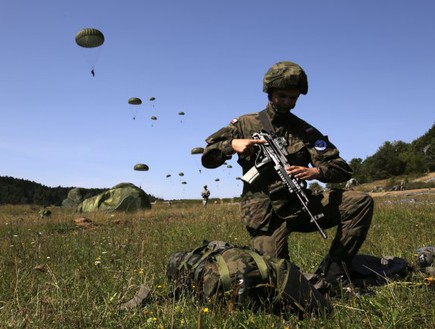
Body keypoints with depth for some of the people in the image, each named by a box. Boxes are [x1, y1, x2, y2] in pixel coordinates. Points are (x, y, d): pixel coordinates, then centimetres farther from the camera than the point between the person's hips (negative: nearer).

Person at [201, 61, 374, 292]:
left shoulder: (305, 130, 7)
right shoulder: (245, 124, 6)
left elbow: (343, 170, 1)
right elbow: (207, 158, 6)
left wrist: (316, 172, -21)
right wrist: (232, 144, -14)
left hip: (301, 204, 3)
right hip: (265, 212, -2)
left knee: (361, 202, -13)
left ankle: (334, 269, -6)